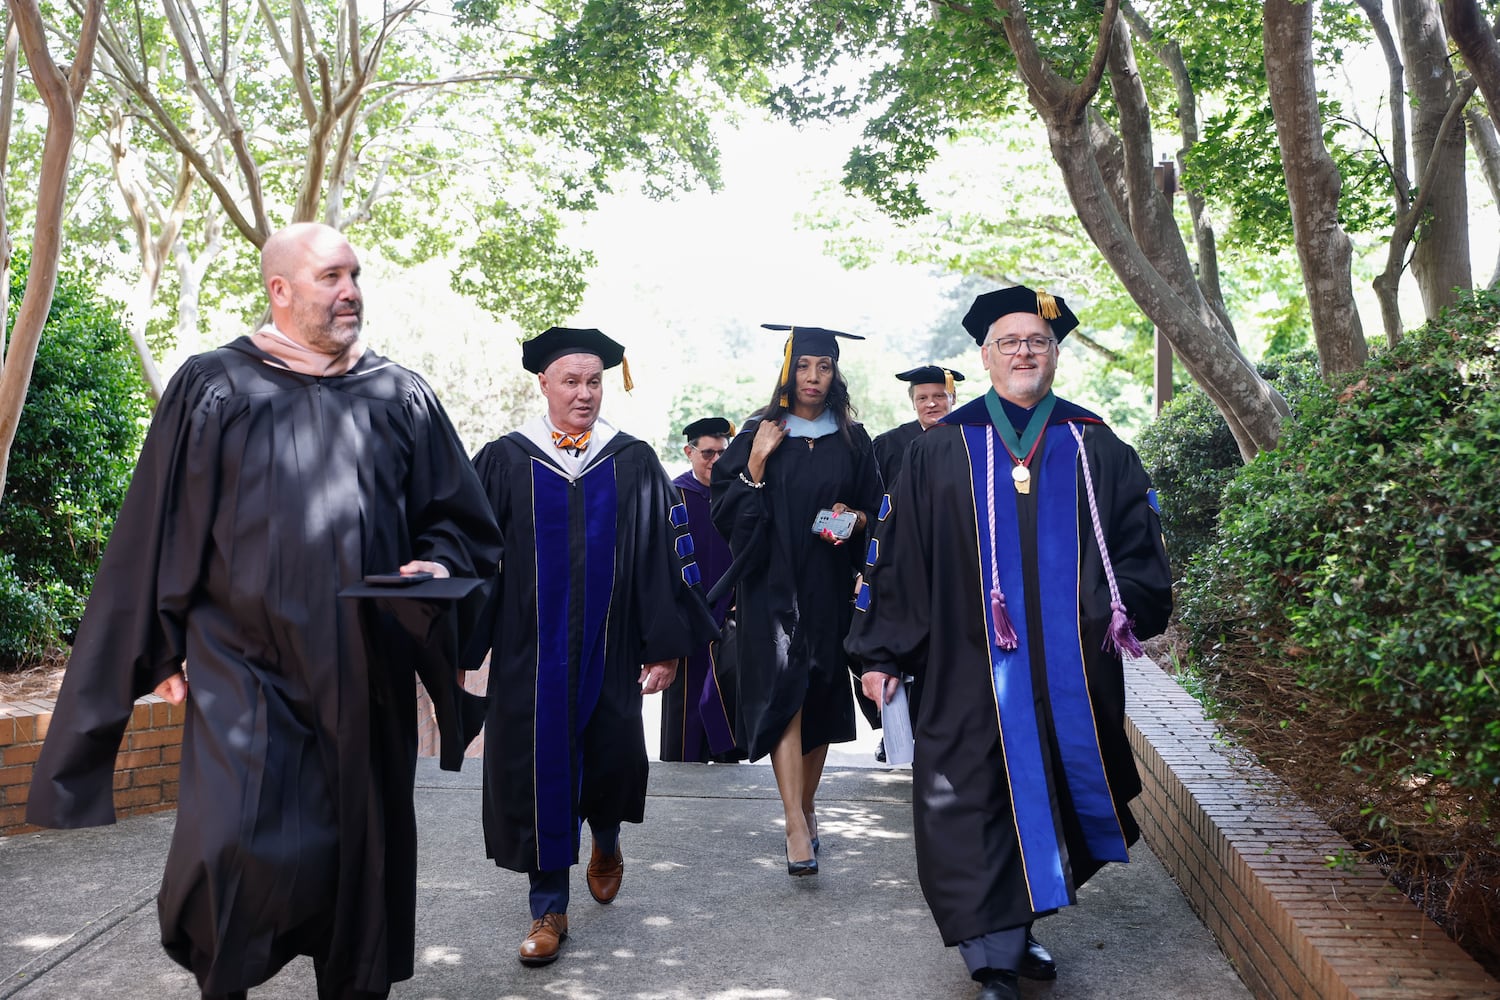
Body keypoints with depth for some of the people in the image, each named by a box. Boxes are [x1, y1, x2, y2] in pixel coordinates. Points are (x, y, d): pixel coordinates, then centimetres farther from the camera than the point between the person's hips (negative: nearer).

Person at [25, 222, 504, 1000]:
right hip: (245, 667, -2)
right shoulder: (212, 389, 2)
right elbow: (158, 533, 5)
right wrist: (162, 652, 3)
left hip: (366, 676, 3)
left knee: (363, 858, 9)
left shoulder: (402, 399, 7)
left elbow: (461, 520, 10)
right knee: (241, 850, -14)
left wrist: (438, 564, -11)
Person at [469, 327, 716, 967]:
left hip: (609, 651, 1)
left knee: (612, 763, 6)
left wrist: (666, 644, -2)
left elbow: (662, 557, 2)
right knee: (539, 774, 3)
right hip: (529, 655, -1)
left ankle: (606, 839, 42)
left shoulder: (635, 463, 2)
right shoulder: (504, 461, 1)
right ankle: (549, 909, 19)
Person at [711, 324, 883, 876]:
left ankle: (806, 806, 27)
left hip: (828, 587, 3)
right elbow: (727, 511, -2)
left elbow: (874, 507, 13)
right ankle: (797, 829, -15)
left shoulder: (852, 440, 8)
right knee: (783, 694, -13)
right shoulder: (759, 434, 2)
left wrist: (854, 518, -8)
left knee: (821, 699, 9)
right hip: (772, 585, -3)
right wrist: (757, 462, -14)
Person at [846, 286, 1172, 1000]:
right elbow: (896, 552, 2)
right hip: (971, 664, -2)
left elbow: (1138, 540, 12)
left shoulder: (1095, 448, 9)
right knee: (974, 806, -3)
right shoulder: (940, 451, 3)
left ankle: (1014, 931, 32)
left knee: (1047, 793, 12)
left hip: (1070, 664, 3)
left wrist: (1125, 609, -5)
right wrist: (880, 651, -1)